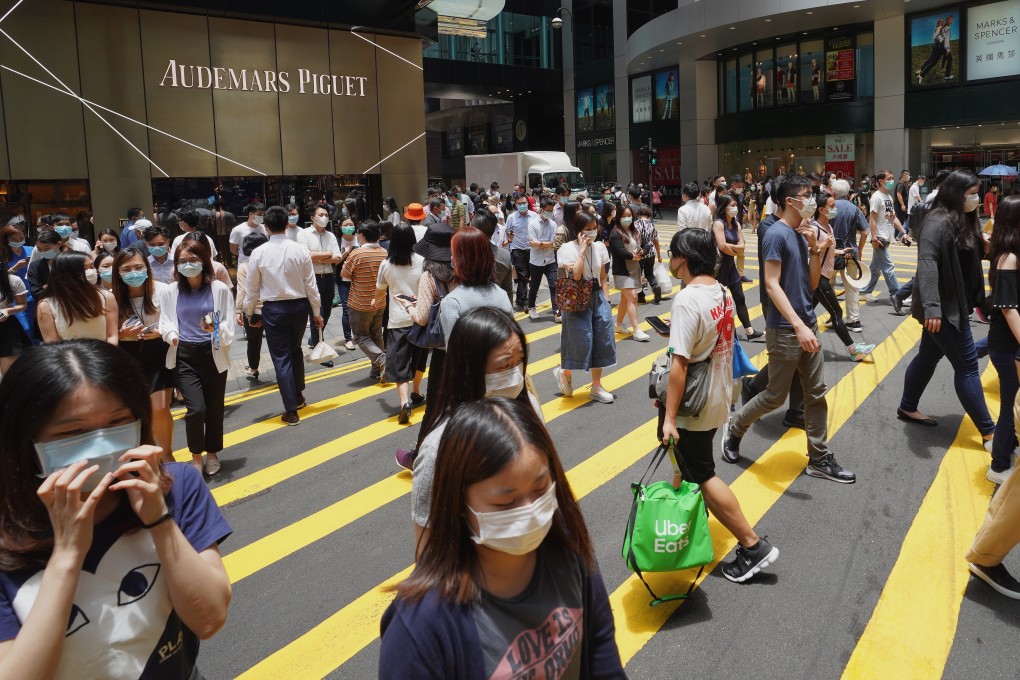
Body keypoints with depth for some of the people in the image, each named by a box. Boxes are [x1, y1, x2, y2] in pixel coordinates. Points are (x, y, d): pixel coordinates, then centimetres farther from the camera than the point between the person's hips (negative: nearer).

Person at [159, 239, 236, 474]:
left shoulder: (219, 289, -1)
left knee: (214, 409, 10)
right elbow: (166, 323, 2)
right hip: (184, 357, 0)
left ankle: (212, 454, 33)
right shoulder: (169, 292, 3)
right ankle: (196, 456, 10)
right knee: (196, 408, -13)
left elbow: (229, 327, -2)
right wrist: (172, 335, -20)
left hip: (213, 355, 1)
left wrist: (217, 329, -24)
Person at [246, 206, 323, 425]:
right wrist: (316, 313, 6)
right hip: (299, 306, 2)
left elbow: (252, 288, -2)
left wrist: (249, 312, 13)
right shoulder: (300, 250, -7)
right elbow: (310, 284, -3)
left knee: (281, 358, 3)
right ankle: (298, 396, 35)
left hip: (273, 309, -2)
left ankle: (291, 410, 4)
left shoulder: (259, 253, -9)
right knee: (295, 350, 24)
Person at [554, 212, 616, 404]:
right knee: (582, 343, -4)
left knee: (603, 342, 5)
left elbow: (603, 278, 10)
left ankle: (596, 387, 19)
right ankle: (564, 372, 27)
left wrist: (607, 301, 5)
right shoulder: (567, 248, -11)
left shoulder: (600, 247, 4)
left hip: (598, 298, 5)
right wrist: (582, 250, -21)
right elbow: (575, 276, -24)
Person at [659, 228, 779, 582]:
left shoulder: (687, 300, -24)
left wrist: (669, 418, -21)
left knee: (702, 477, 3)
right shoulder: (723, 293, 1)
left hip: (693, 409, -9)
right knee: (685, 465, 24)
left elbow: (679, 364, -25)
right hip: (717, 400, 9)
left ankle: (753, 546, 9)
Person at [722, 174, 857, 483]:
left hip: (808, 324, 8)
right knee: (775, 396, 3)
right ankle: (735, 429, 26)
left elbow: (813, 283, 11)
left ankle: (819, 458, 18)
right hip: (784, 329, -8)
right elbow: (772, 285, -21)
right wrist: (798, 325, -27)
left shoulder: (802, 234, 9)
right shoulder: (777, 234, -15)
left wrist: (814, 248, -4)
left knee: (816, 393, 9)